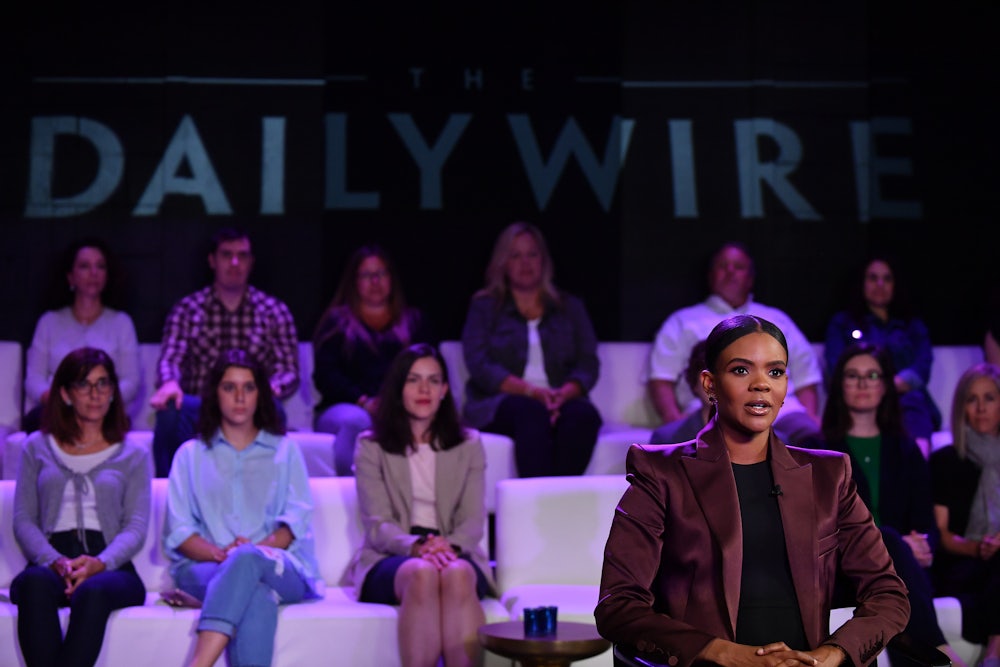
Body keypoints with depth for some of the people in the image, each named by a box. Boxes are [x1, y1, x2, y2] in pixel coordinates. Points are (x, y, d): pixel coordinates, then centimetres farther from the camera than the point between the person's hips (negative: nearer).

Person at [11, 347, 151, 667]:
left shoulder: (133, 455, 20)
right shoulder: (37, 447, 21)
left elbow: (136, 527, 8)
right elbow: (23, 520, 11)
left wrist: (98, 564, -14)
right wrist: (55, 562, -10)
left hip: (109, 567, -1)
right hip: (50, 562, 1)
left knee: (92, 591, -39)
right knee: (35, 583, -38)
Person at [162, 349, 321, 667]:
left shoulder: (285, 450, 21)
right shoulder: (190, 454, 20)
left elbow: (297, 518, 7)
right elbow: (178, 532, 8)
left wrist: (253, 550, -13)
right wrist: (220, 554, -14)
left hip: (283, 572, 0)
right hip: (205, 568, 0)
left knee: (248, 560, -39)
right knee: (257, 594, -37)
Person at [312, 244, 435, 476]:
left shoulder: (415, 321, 29)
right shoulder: (337, 321, 23)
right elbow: (325, 374, 8)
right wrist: (364, 402, -10)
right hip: (346, 406, 0)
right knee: (356, 421, -40)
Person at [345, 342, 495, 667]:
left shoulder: (469, 446, 17)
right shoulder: (371, 447, 11)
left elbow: (474, 521, 7)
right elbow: (377, 525, 0)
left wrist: (449, 546, -18)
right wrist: (416, 546, -23)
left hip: (456, 553, 1)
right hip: (390, 559, -1)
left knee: (457, 574, -37)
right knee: (422, 573, -38)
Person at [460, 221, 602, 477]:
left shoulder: (569, 307, 22)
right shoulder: (484, 307, 15)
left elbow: (588, 365, 10)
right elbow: (479, 365, 0)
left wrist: (563, 394, -14)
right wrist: (531, 392, -16)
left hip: (560, 401, 2)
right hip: (498, 405, -2)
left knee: (584, 415, -34)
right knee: (532, 413, -38)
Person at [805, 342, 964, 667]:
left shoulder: (905, 451, 24)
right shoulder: (819, 448, 12)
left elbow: (926, 523, 16)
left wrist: (925, 545, -13)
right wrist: (899, 545, -16)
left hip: (900, 567, 3)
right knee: (890, 544, -39)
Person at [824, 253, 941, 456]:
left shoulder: (913, 325, 30)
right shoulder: (842, 323, 27)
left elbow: (922, 369, 11)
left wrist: (893, 384, -12)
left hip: (906, 396, 2)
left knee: (913, 400, -37)